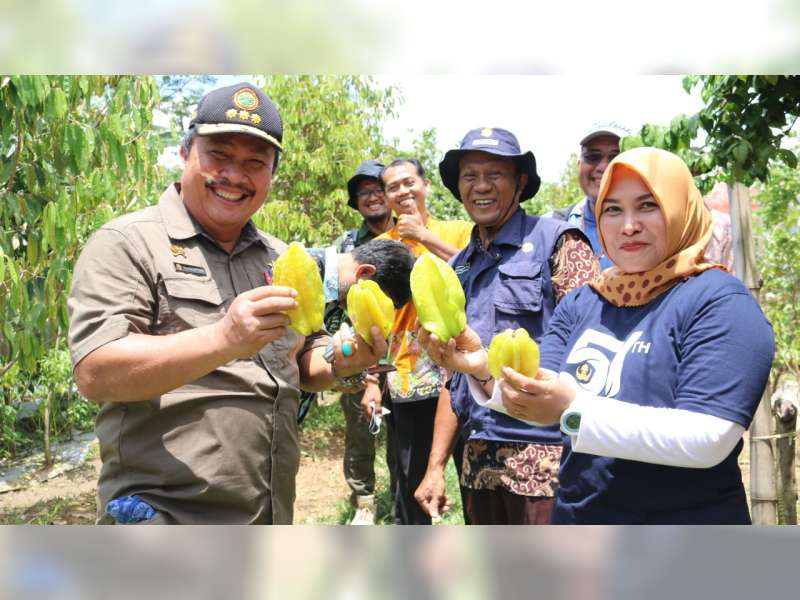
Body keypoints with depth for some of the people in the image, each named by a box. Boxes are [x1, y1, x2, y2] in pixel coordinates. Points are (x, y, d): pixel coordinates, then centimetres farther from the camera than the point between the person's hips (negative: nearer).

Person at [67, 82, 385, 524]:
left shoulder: (281, 258, 11)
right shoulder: (126, 243, -8)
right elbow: (94, 372, -19)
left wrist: (341, 361, -7)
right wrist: (223, 341, -32)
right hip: (163, 513, -6)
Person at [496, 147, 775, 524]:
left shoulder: (719, 301, -14)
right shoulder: (582, 303, 3)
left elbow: (707, 440, -24)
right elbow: (541, 405, -4)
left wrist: (574, 411, -29)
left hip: (685, 519, -5)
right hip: (575, 518, 5)